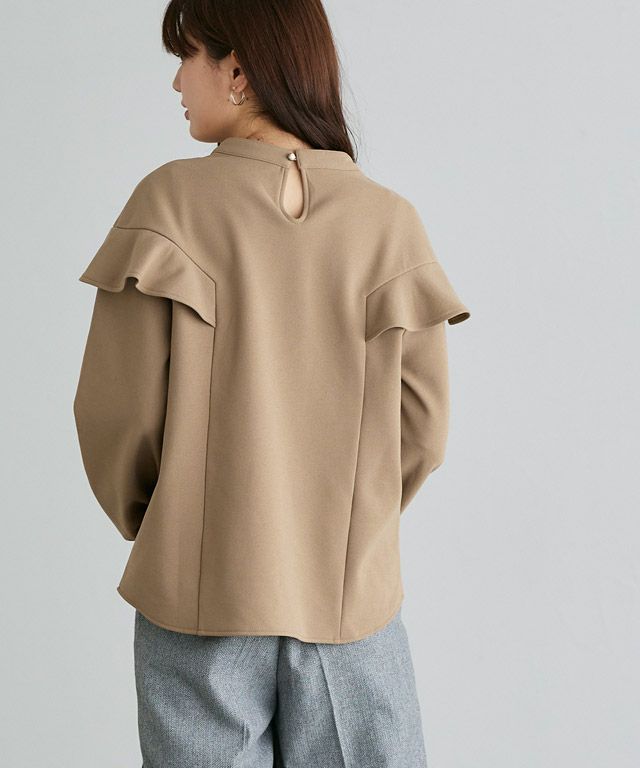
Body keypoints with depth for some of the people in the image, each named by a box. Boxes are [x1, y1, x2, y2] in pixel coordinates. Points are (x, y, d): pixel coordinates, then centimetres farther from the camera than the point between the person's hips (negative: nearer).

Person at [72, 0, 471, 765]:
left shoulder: (172, 201, -10)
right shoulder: (389, 221, -5)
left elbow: (117, 411, -9)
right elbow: (421, 424, -3)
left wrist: (147, 522, 10)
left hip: (202, 592, -1)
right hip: (350, 595, 2)